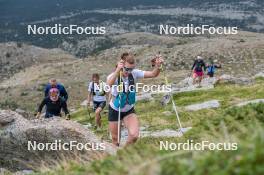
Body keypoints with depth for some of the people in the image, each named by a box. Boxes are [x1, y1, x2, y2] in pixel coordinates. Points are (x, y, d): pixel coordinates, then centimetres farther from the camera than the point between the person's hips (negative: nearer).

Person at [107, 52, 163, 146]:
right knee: (115, 139, 9)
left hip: (129, 110, 2)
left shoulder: (134, 73, -16)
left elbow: (153, 74, -18)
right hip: (115, 110, -2)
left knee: (134, 135, -18)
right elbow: (109, 84, -50)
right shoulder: (114, 75, -26)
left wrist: (158, 66, -40)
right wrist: (118, 70, -63)